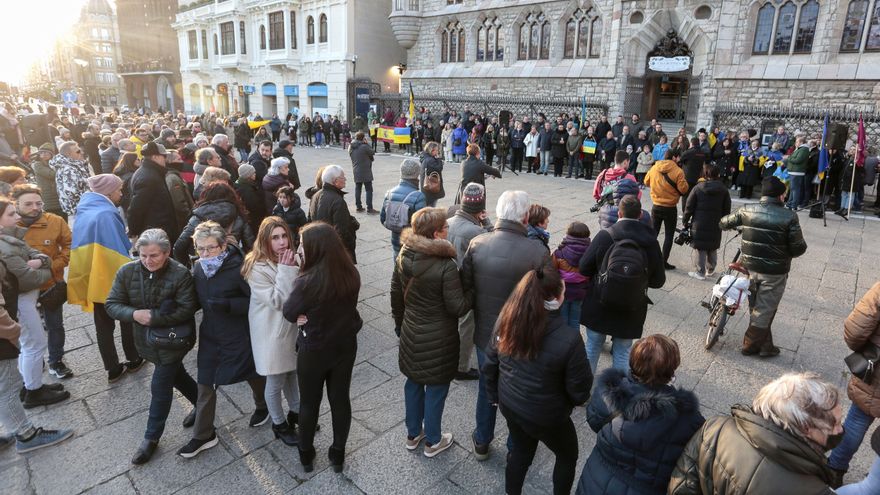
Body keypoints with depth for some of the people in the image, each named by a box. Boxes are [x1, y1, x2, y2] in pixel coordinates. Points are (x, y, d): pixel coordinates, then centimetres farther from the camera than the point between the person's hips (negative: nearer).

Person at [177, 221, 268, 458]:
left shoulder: (238, 268, -23)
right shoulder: (198, 268, -2)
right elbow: (197, 299, 13)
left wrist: (227, 305, -31)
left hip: (239, 336, -5)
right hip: (210, 334, 6)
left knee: (252, 374, 18)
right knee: (205, 384, 9)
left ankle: (263, 406, 48)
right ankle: (203, 435, 26)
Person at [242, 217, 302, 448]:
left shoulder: (291, 258, -5)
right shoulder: (257, 268, -22)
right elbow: (277, 301, -24)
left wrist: (291, 268, -10)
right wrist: (285, 271, -29)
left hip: (292, 326, 6)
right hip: (272, 332, -6)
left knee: (292, 372, 23)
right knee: (275, 382, 12)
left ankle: (295, 412, 45)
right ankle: (279, 424, 33)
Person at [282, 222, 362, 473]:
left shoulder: (307, 281, -28)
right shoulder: (351, 273, -12)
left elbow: (289, 313, -11)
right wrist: (310, 314, -6)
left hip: (313, 351, -4)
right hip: (345, 346, 4)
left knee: (309, 402, 19)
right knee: (340, 398, 19)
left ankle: (306, 454, 39)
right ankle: (338, 454, 36)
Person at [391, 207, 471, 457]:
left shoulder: (403, 256, -6)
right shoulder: (446, 266, -26)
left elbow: (396, 294, 4)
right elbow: (457, 307, -21)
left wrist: (399, 322, 18)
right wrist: (471, 295, -3)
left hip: (411, 333, 6)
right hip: (438, 339, -6)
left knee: (413, 382, 22)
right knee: (436, 387, 13)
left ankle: (413, 434, 40)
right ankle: (433, 441, 31)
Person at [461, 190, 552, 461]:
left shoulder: (477, 243, -15)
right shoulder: (539, 252, -24)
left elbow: (465, 285, -6)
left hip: (485, 334, 3)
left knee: (486, 389, 25)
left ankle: (482, 442, 44)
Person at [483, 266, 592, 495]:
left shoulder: (506, 320, -15)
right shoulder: (569, 339, -30)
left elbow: (490, 365, -2)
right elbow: (579, 389, -17)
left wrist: (494, 395, 15)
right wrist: (579, 399, 6)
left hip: (509, 405, 5)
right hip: (545, 416, -4)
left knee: (520, 450, 30)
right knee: (567, 456, 26)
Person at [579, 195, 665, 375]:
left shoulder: (604, 235, -14)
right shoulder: (650, 241, -9)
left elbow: (584, 268, -9)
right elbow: (658, 281, -2)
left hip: (599, 307, 0)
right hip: (631, 313, 1)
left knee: (593, 346, 17)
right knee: (622, 351, 15)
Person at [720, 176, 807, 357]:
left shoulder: (747, 210, -4)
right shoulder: (789, 216, -14)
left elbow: (724, 223, 11)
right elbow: (798, 248, -11)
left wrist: (733, 225, 32)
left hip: (750, 267, 4)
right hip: (774, 272, -4)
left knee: (756, 306, 19)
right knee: (764, 310, 9)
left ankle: (765, 345, 28)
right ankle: (750, 345, 19)